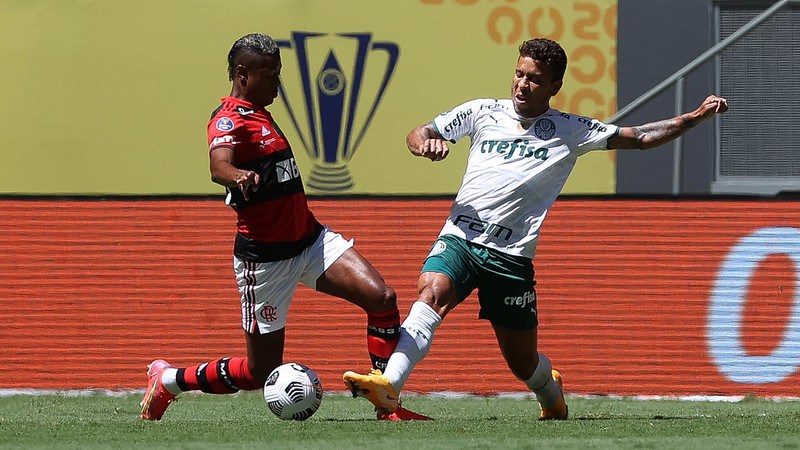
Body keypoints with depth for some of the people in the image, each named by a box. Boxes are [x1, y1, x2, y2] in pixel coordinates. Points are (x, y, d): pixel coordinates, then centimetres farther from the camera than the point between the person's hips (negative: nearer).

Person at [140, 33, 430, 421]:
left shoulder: (257, 113, 15)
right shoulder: (230, 120, -15)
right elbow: (219, 167, -38)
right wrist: (240, 177, -59)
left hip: (309, 239, 8)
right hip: (264, 257, -8)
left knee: (381, 297, -14)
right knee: (261, 372, 0)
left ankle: (387, 406, -6)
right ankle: (167, 380, 23)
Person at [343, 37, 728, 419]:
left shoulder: (570, 130, 8)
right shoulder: (482, 112, 11)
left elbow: (641, 138, 12)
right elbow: (417, 135, 16)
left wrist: (695, 117, 3)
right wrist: (426, 144, -8)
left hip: (511, 256, 0)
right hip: (459, 240, 0)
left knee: (523, 363, 5)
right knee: (432, 292, -31)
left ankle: (552, 396, 41)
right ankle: (388, 386, -44)